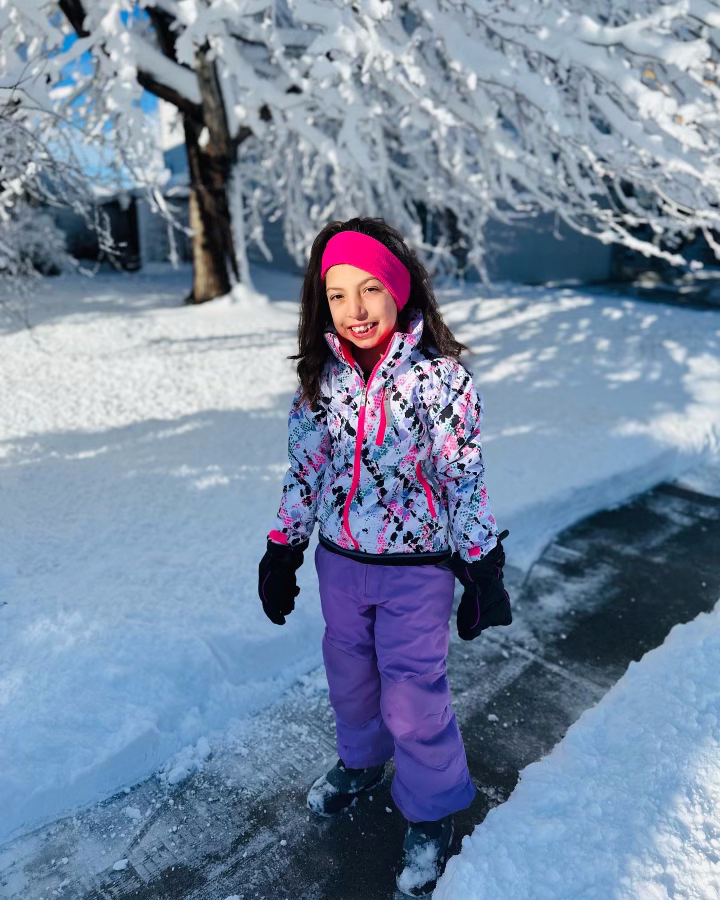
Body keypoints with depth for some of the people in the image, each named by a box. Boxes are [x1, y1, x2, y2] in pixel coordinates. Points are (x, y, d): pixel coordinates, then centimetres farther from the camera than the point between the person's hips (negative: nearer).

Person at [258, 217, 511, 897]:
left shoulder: (439, 377, -16)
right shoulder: (322, 377, -4)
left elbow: (465, 480, -11)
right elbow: (303, 469, 5)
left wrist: (483, 571, -8)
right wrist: (281, 552, 8)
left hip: (416, 568, -4)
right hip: (339, 561, 5)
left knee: (413, 698, 6)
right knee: (350, 676, 23)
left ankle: (432, 814, 35)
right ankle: (361, 760, 54)